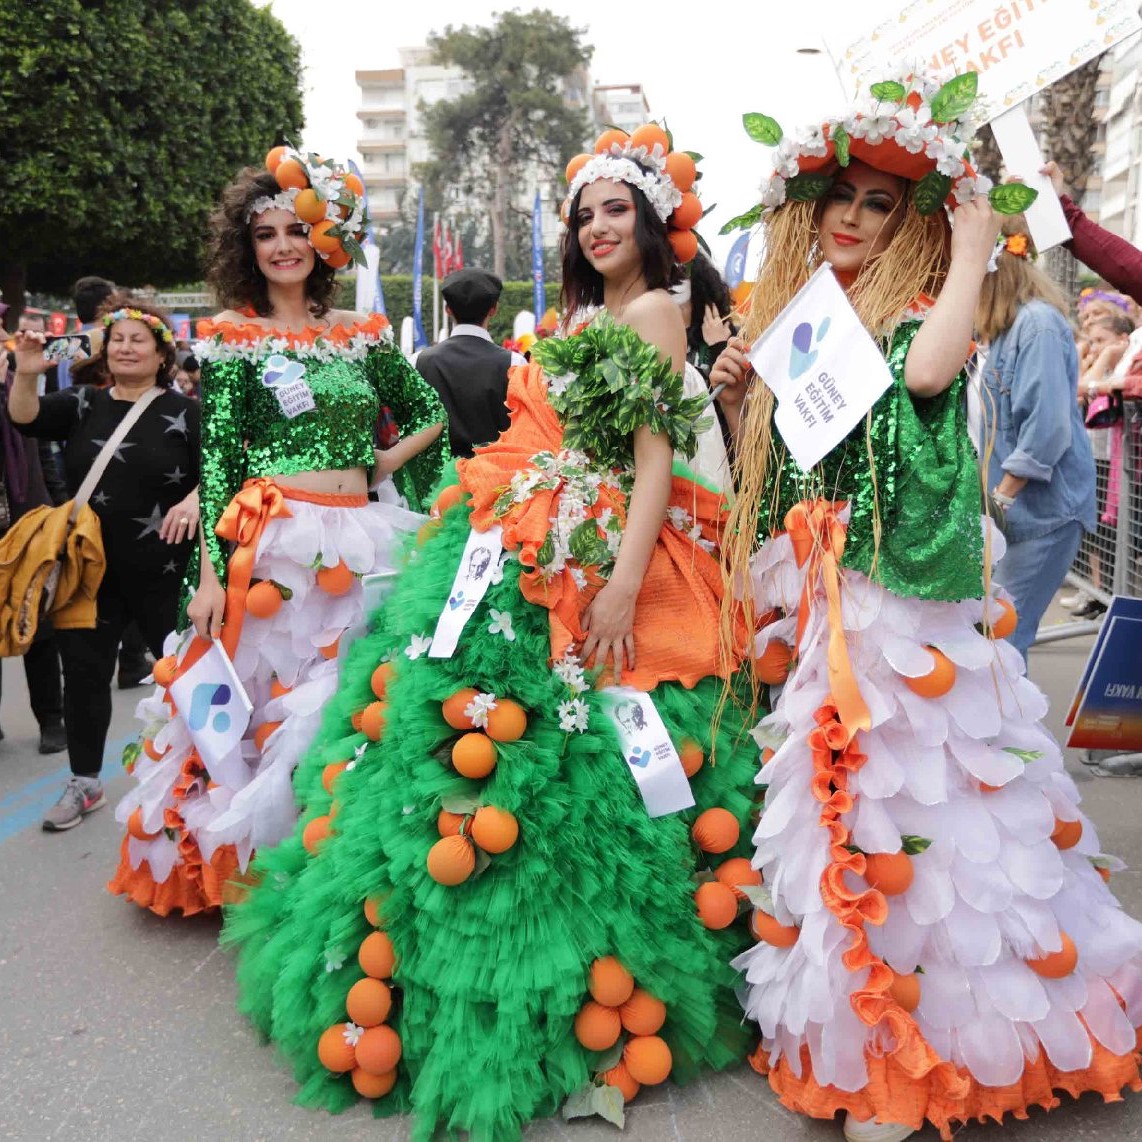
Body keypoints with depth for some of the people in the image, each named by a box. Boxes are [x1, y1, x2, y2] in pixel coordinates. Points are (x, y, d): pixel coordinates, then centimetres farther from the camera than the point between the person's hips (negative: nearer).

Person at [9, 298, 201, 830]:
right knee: (84, 671, 9)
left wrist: (195, 499, -25)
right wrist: (26, 375, -25)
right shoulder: (83, 403, 8)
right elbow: (25, 418, -6)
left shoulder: (184, 412, -2)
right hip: (89, 568, 3)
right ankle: (84, 782, 23)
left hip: (162, 571, -3)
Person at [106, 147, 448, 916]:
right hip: (272, 547, -3)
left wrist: (388, 464, 4)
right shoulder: (231, 337, 3)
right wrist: (211, 574, -10)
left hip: (362, 545, 3)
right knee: (263, 696, 2)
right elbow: (216, 459, -3)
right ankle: (248, 859, 20)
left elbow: (433, 412, 20)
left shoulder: (361, 334, 11)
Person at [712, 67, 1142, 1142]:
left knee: (906, 801, -4)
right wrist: (736, 394, 4)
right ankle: (849, 1030, 27)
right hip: (809, 604, 6)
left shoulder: (917, 311, -1)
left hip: (896, 603, -6)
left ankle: (921, 1048, 14)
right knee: (830, 803, 10)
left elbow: (929, 370, -27)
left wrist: (971, 253, -13)